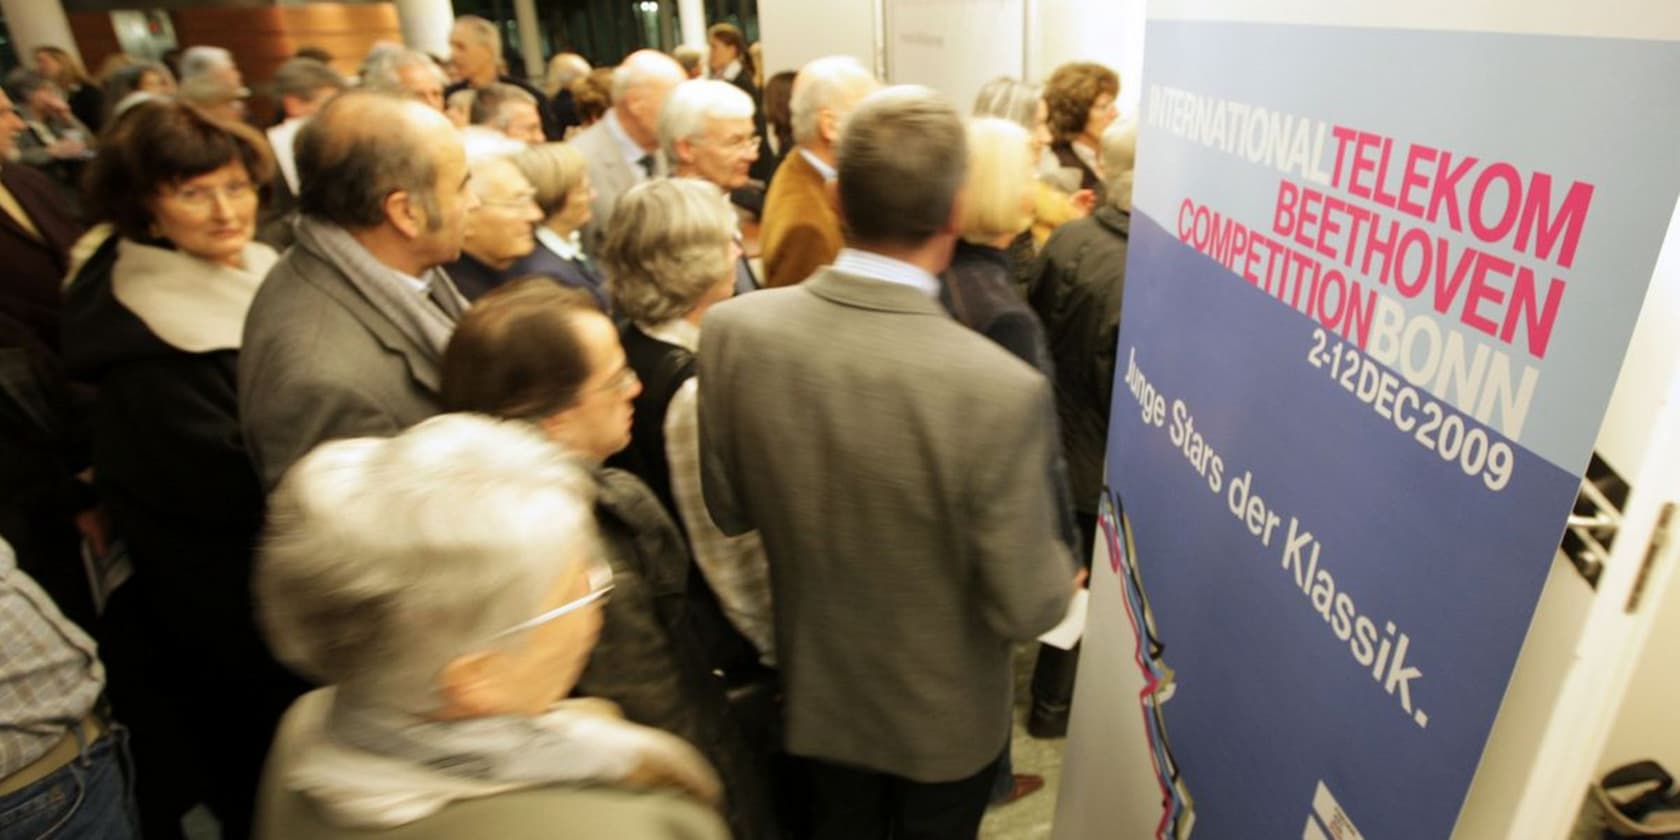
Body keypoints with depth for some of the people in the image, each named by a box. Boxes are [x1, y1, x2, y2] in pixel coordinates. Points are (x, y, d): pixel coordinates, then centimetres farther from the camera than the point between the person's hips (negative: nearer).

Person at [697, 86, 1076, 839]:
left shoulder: (733, 329, -22)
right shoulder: (1002, 391, -35)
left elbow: (726, 511, -7)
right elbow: (1024, 609, -23)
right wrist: (1062, 572, -1)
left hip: (816, 687, 3)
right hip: (945, 713, -2)